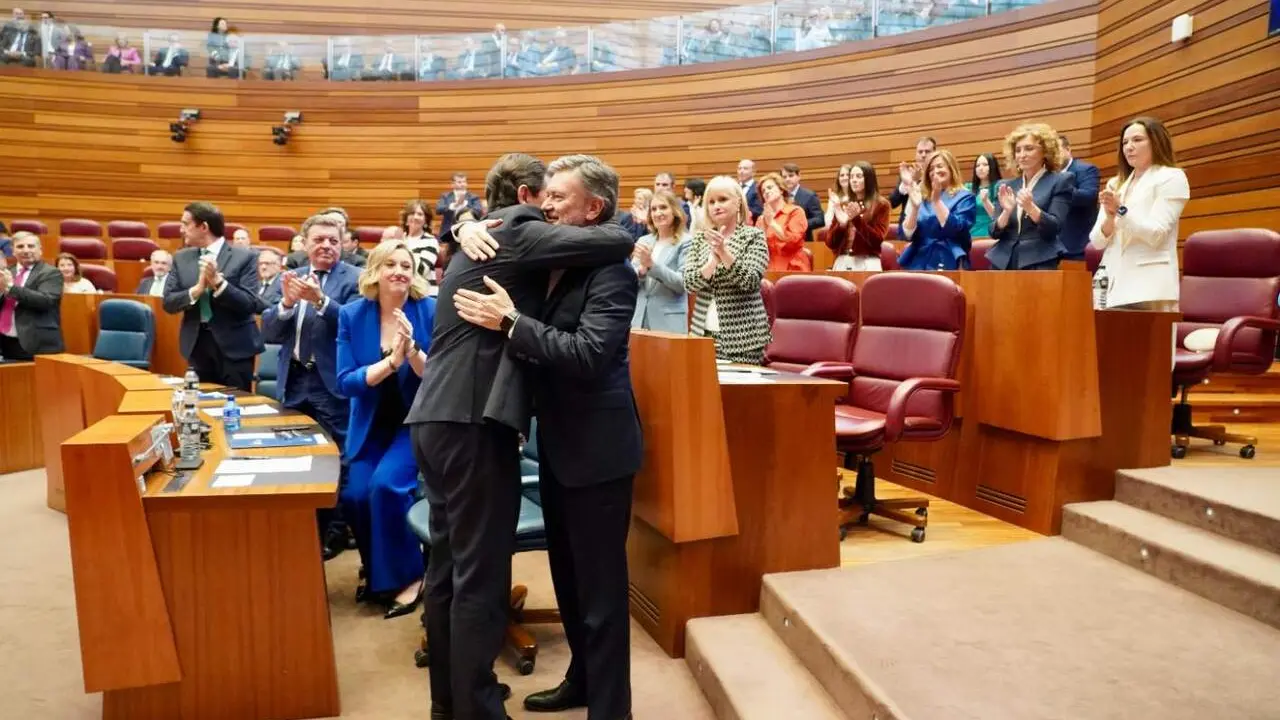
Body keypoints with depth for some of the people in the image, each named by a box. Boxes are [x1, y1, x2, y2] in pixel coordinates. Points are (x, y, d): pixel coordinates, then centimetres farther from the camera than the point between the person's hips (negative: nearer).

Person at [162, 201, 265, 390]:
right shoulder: (181, 258, 8)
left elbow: (250, 304, -13)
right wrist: (197, 289, -15)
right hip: (197, 345, 4)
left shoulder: (244, 257, -6)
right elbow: (168, 302, 2)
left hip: (234, 346, -4)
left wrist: (218, 282, -24)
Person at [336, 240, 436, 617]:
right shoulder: (352, 315, -4)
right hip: (371, 424, 3)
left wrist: (412, 349, -31)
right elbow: (345, 383, -10)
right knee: (354, 494, -16)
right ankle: (376, 568, 14)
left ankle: (406, 574, -3)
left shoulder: (431, 311, -10)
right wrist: (391, 361, -26)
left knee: (386, 484, -25)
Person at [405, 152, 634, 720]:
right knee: (481, 576, -3)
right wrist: (603, 223, 7)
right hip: (474, 421, -10)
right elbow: (619, 241, -12)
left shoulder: (481, 241, 22)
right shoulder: (519, 233, -6)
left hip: (440, 418, 10)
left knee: (449, 567, 16)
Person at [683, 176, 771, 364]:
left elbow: (750, 282, -13)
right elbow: (689, 283, -2)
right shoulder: (699, 238, 9)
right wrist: (713, 258, -18)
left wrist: (723, 251, -24)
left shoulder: (754, 236, -2)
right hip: (704, 333, 3)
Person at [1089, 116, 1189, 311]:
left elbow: (1155, 235, -10)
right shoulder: (1115, 184, 19)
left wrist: (1121, 210, -17)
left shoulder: (1171, 177, 3)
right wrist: (1110, 217, -8)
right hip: (1115, 287, 5)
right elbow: (1097, 241, 10)